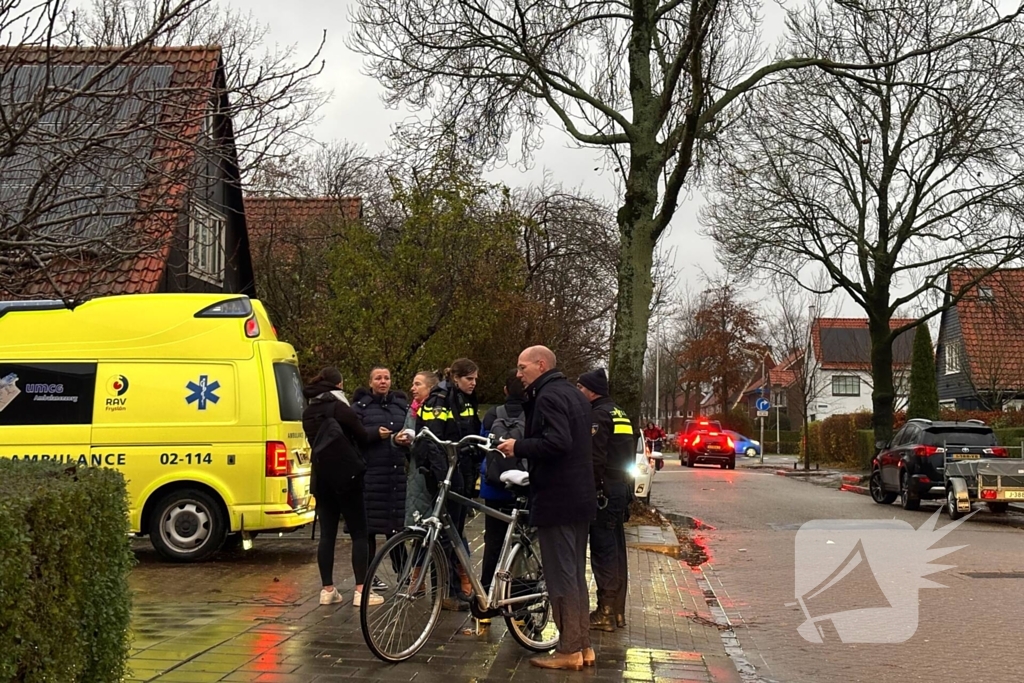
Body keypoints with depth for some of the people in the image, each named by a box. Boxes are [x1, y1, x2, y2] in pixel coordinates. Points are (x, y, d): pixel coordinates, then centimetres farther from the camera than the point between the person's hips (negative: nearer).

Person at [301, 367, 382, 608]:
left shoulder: (308, 413, 9)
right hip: (346, 476, -6)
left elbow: (317, 440, 13)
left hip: (322, 477, 6)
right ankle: (361, 590, -4)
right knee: (359, 533, 0)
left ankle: (327, 589, 10)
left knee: (327, 533, 9)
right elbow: (362, 437, -4)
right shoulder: (341, 409, -11)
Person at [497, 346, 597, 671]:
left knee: (561, 577, -4)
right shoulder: (574, 395, 17)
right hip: (580, 499, 10)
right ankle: (583, 646, 19)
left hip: (556, 500, -10)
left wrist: (519, 446, -16)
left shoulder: (548, 396, -14)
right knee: (576, 574, 15)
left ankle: (569, 650, 0)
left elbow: (556, 443, -27)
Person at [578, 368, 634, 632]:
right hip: (622, 489, 10)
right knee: (616, 551, 14)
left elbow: (595, 459, -20)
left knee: (603, 552, -7)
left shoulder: (598, 415, -12)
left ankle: (606, 612, -6)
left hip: (604, 490, -10)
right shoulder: (620, 414, 18)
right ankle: (617, 611, 20)